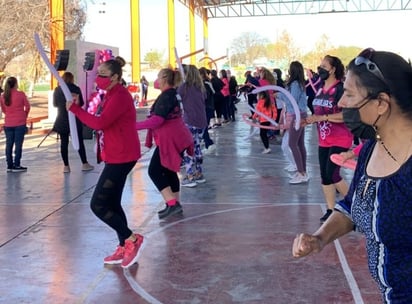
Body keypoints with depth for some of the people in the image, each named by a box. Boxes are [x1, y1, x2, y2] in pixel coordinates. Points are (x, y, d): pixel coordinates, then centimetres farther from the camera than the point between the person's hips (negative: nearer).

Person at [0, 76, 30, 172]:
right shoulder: (21, 94, -9)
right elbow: (27, 106, -1)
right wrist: (25, 116, 15)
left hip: (8, 124, 4)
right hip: (20, 123, -4)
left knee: (9, 144, 10)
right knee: (18, 144, 1)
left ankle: (10, 165, 14)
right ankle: (16, 166, 2)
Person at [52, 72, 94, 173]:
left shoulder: (57, 90, 0)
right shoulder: (76, 89, -6)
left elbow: (55, 104, 10)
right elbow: (81, 103, -3)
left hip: (62, 119, 1)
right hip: (75, 119, -1)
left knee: (64, 143, 4)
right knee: (79, 141, 7)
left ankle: (66, 166, 2)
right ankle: (85, 164, 10)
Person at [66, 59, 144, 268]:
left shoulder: (120, 96, -19)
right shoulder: (111, 95, 15)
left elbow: (100, 123, -26)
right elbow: (103, 122, 13)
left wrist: (74, 109, -17)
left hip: (121, 158, -11)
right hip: (116, 157, 11)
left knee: (98, 205, -8)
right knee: (111, 204, 14)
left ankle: (132, 239, 1)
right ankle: (124, 248, 22)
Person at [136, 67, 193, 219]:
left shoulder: (166, 96, -17)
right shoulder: (173, 94, 15)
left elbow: (156, 120, -24)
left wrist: (135, 125, -19)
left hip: (170, 139, -10)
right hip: (176, 137, 10)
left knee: (154, 171, -6)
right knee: (168, 171, 17)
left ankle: (172, 204, -12)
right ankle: (175, 204, 21)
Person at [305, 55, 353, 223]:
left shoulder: (340, 89, -16)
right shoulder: (320, 88, 8)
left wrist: (323, 117, -25)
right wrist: (311, 119, 1)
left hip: (340, 140, -8)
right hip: (324, 139, 8)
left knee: (332, 174, -11)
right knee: (324, 176, 8)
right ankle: (331, 210, 18)